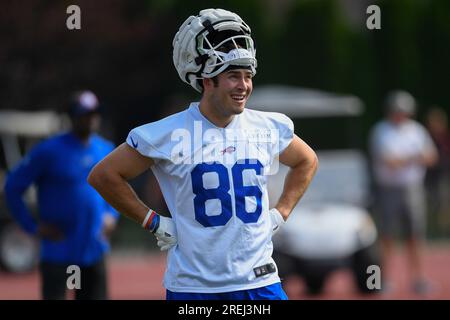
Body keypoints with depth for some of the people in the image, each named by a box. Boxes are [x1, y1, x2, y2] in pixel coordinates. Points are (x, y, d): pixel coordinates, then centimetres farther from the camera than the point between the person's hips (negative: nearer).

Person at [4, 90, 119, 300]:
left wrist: (111, 215, 9)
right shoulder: (49, 151, -10)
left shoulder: (106, 150, 8)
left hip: (94, 249, 6)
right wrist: (32, 227, -10)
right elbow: (12, 187, -5)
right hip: (58, 250, -5)